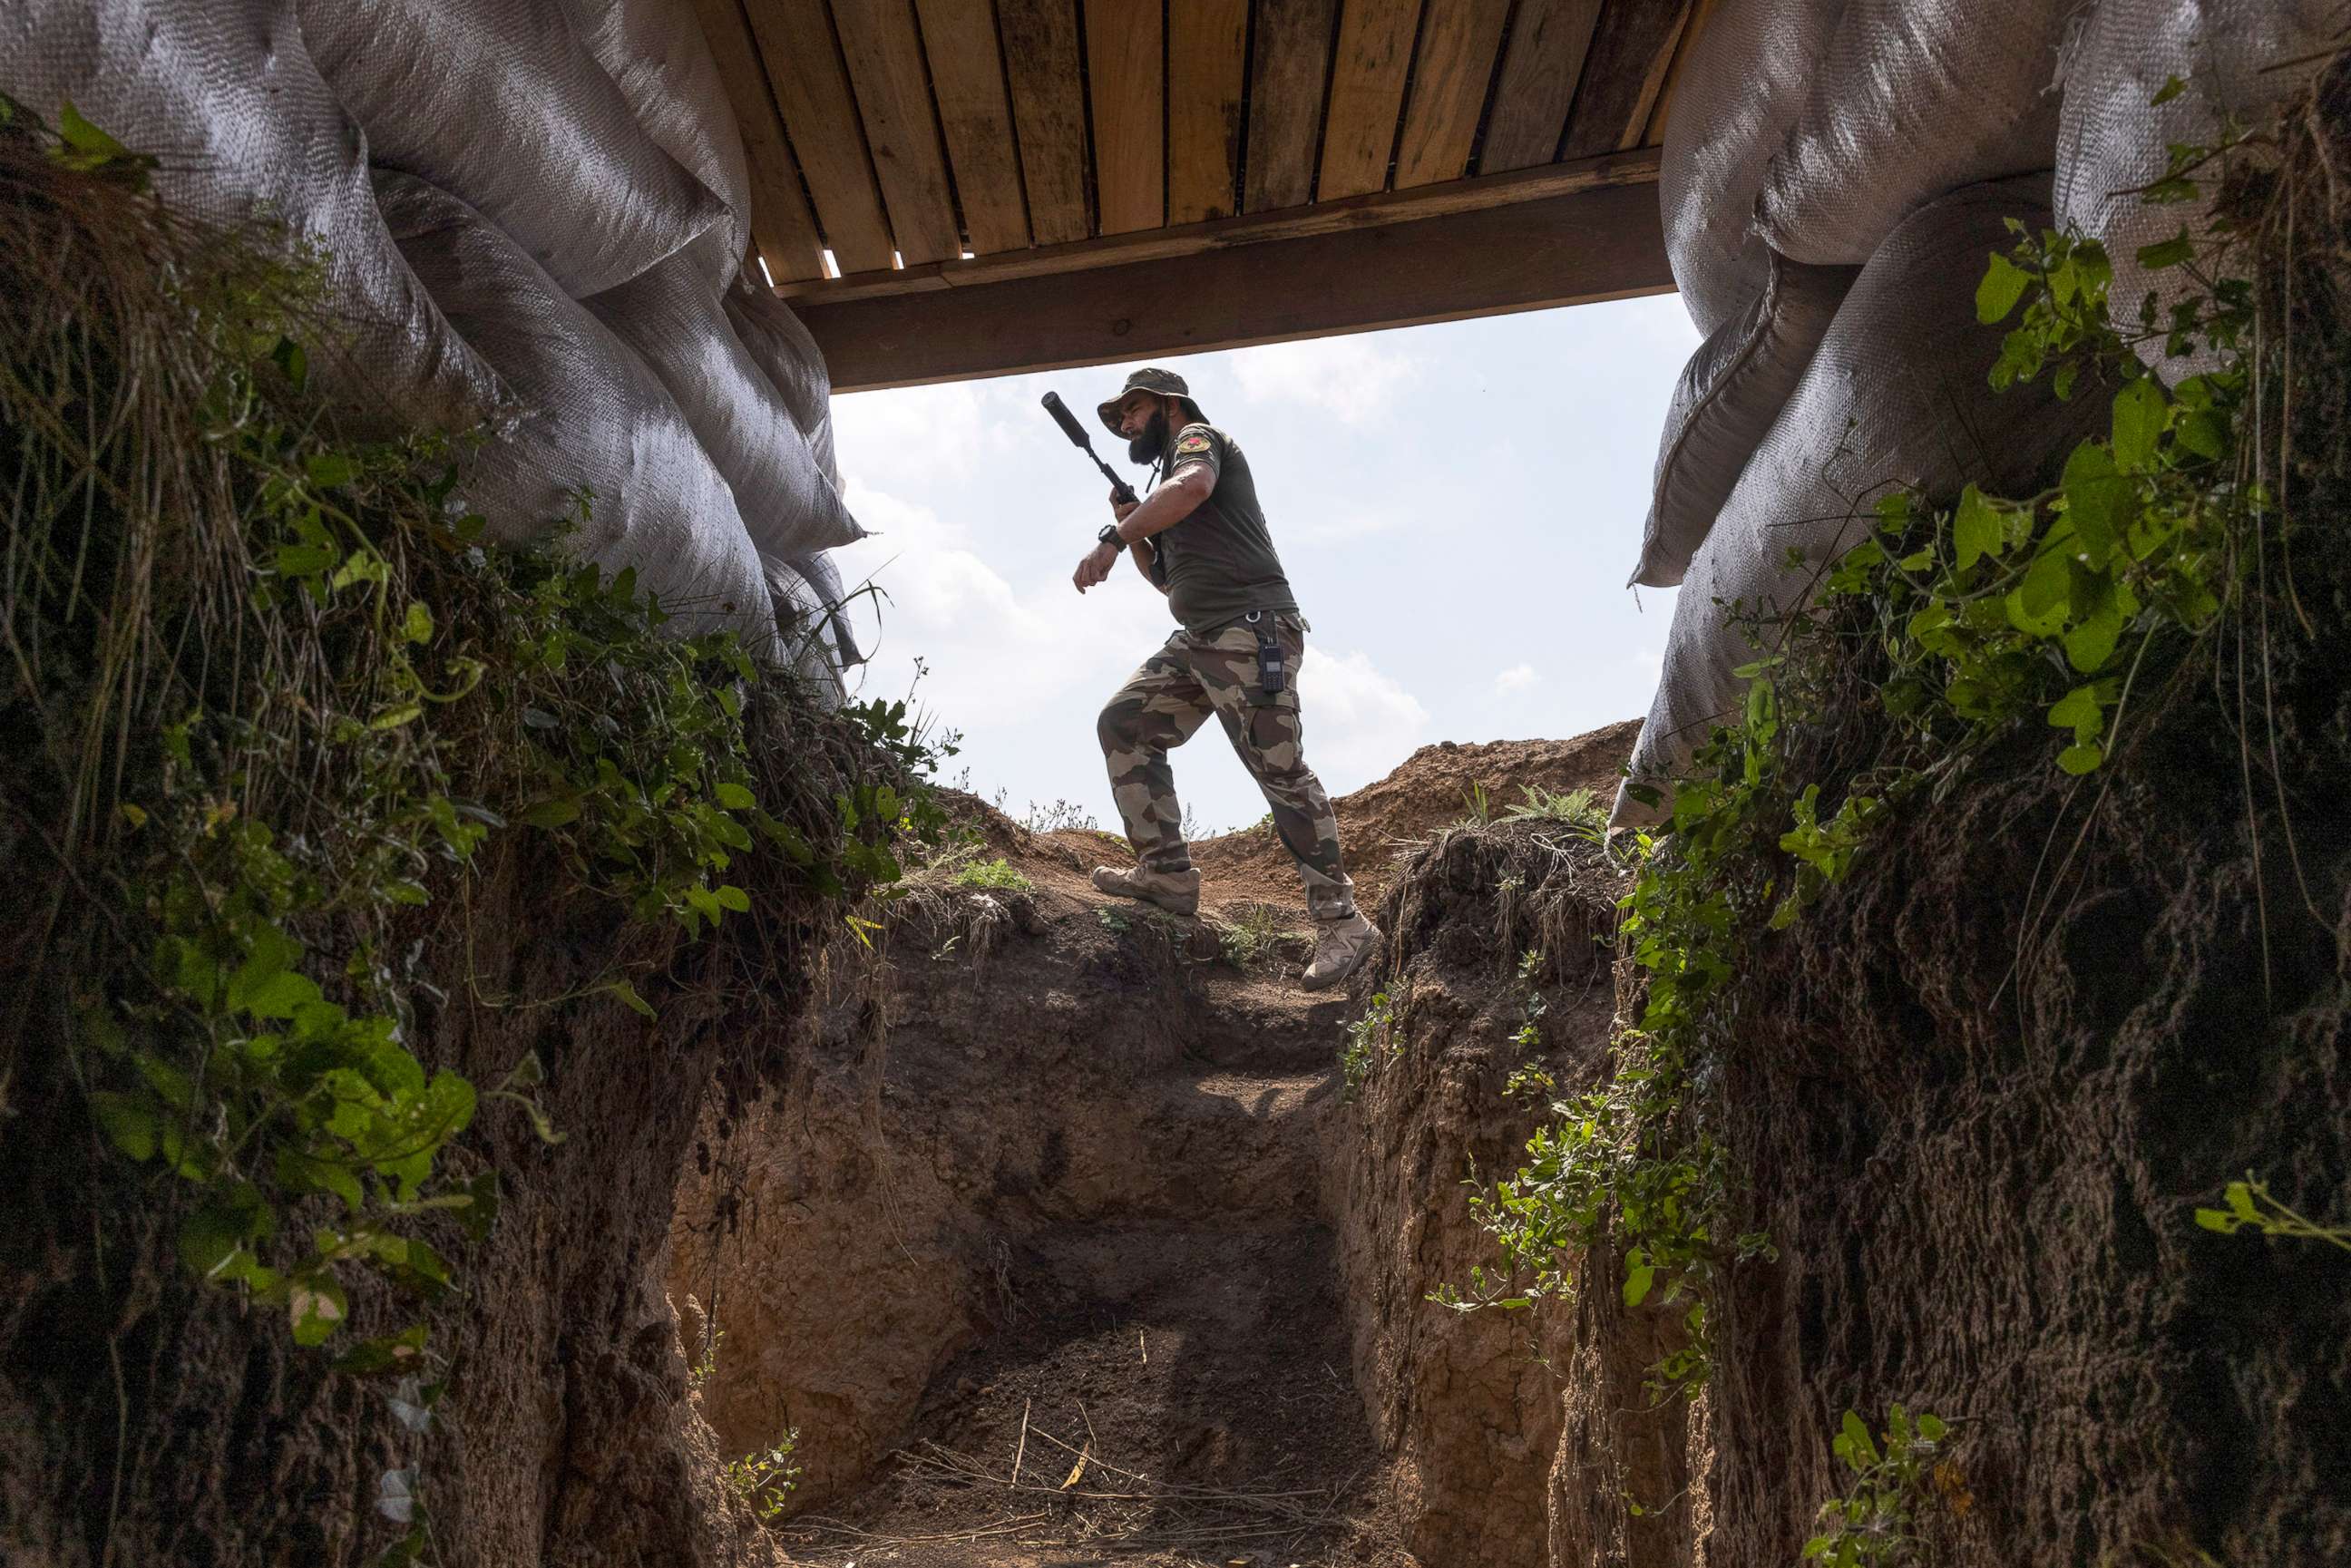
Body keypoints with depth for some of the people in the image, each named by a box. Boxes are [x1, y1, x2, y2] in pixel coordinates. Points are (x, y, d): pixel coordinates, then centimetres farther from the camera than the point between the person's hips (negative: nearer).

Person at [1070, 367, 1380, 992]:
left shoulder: (1199, 437, 3)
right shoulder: (1169, 479, 30)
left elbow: (1193, 486, -23)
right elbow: (1170, 578, 31)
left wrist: (1112, 539, -26)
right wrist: (1134, 533, 15)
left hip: (1250, 630, -10)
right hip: (1199, 640, 10)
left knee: (1279, 770, -14)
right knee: (1123, 723, 2)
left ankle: (1342, 923, -14)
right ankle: (1168, 872, -2)